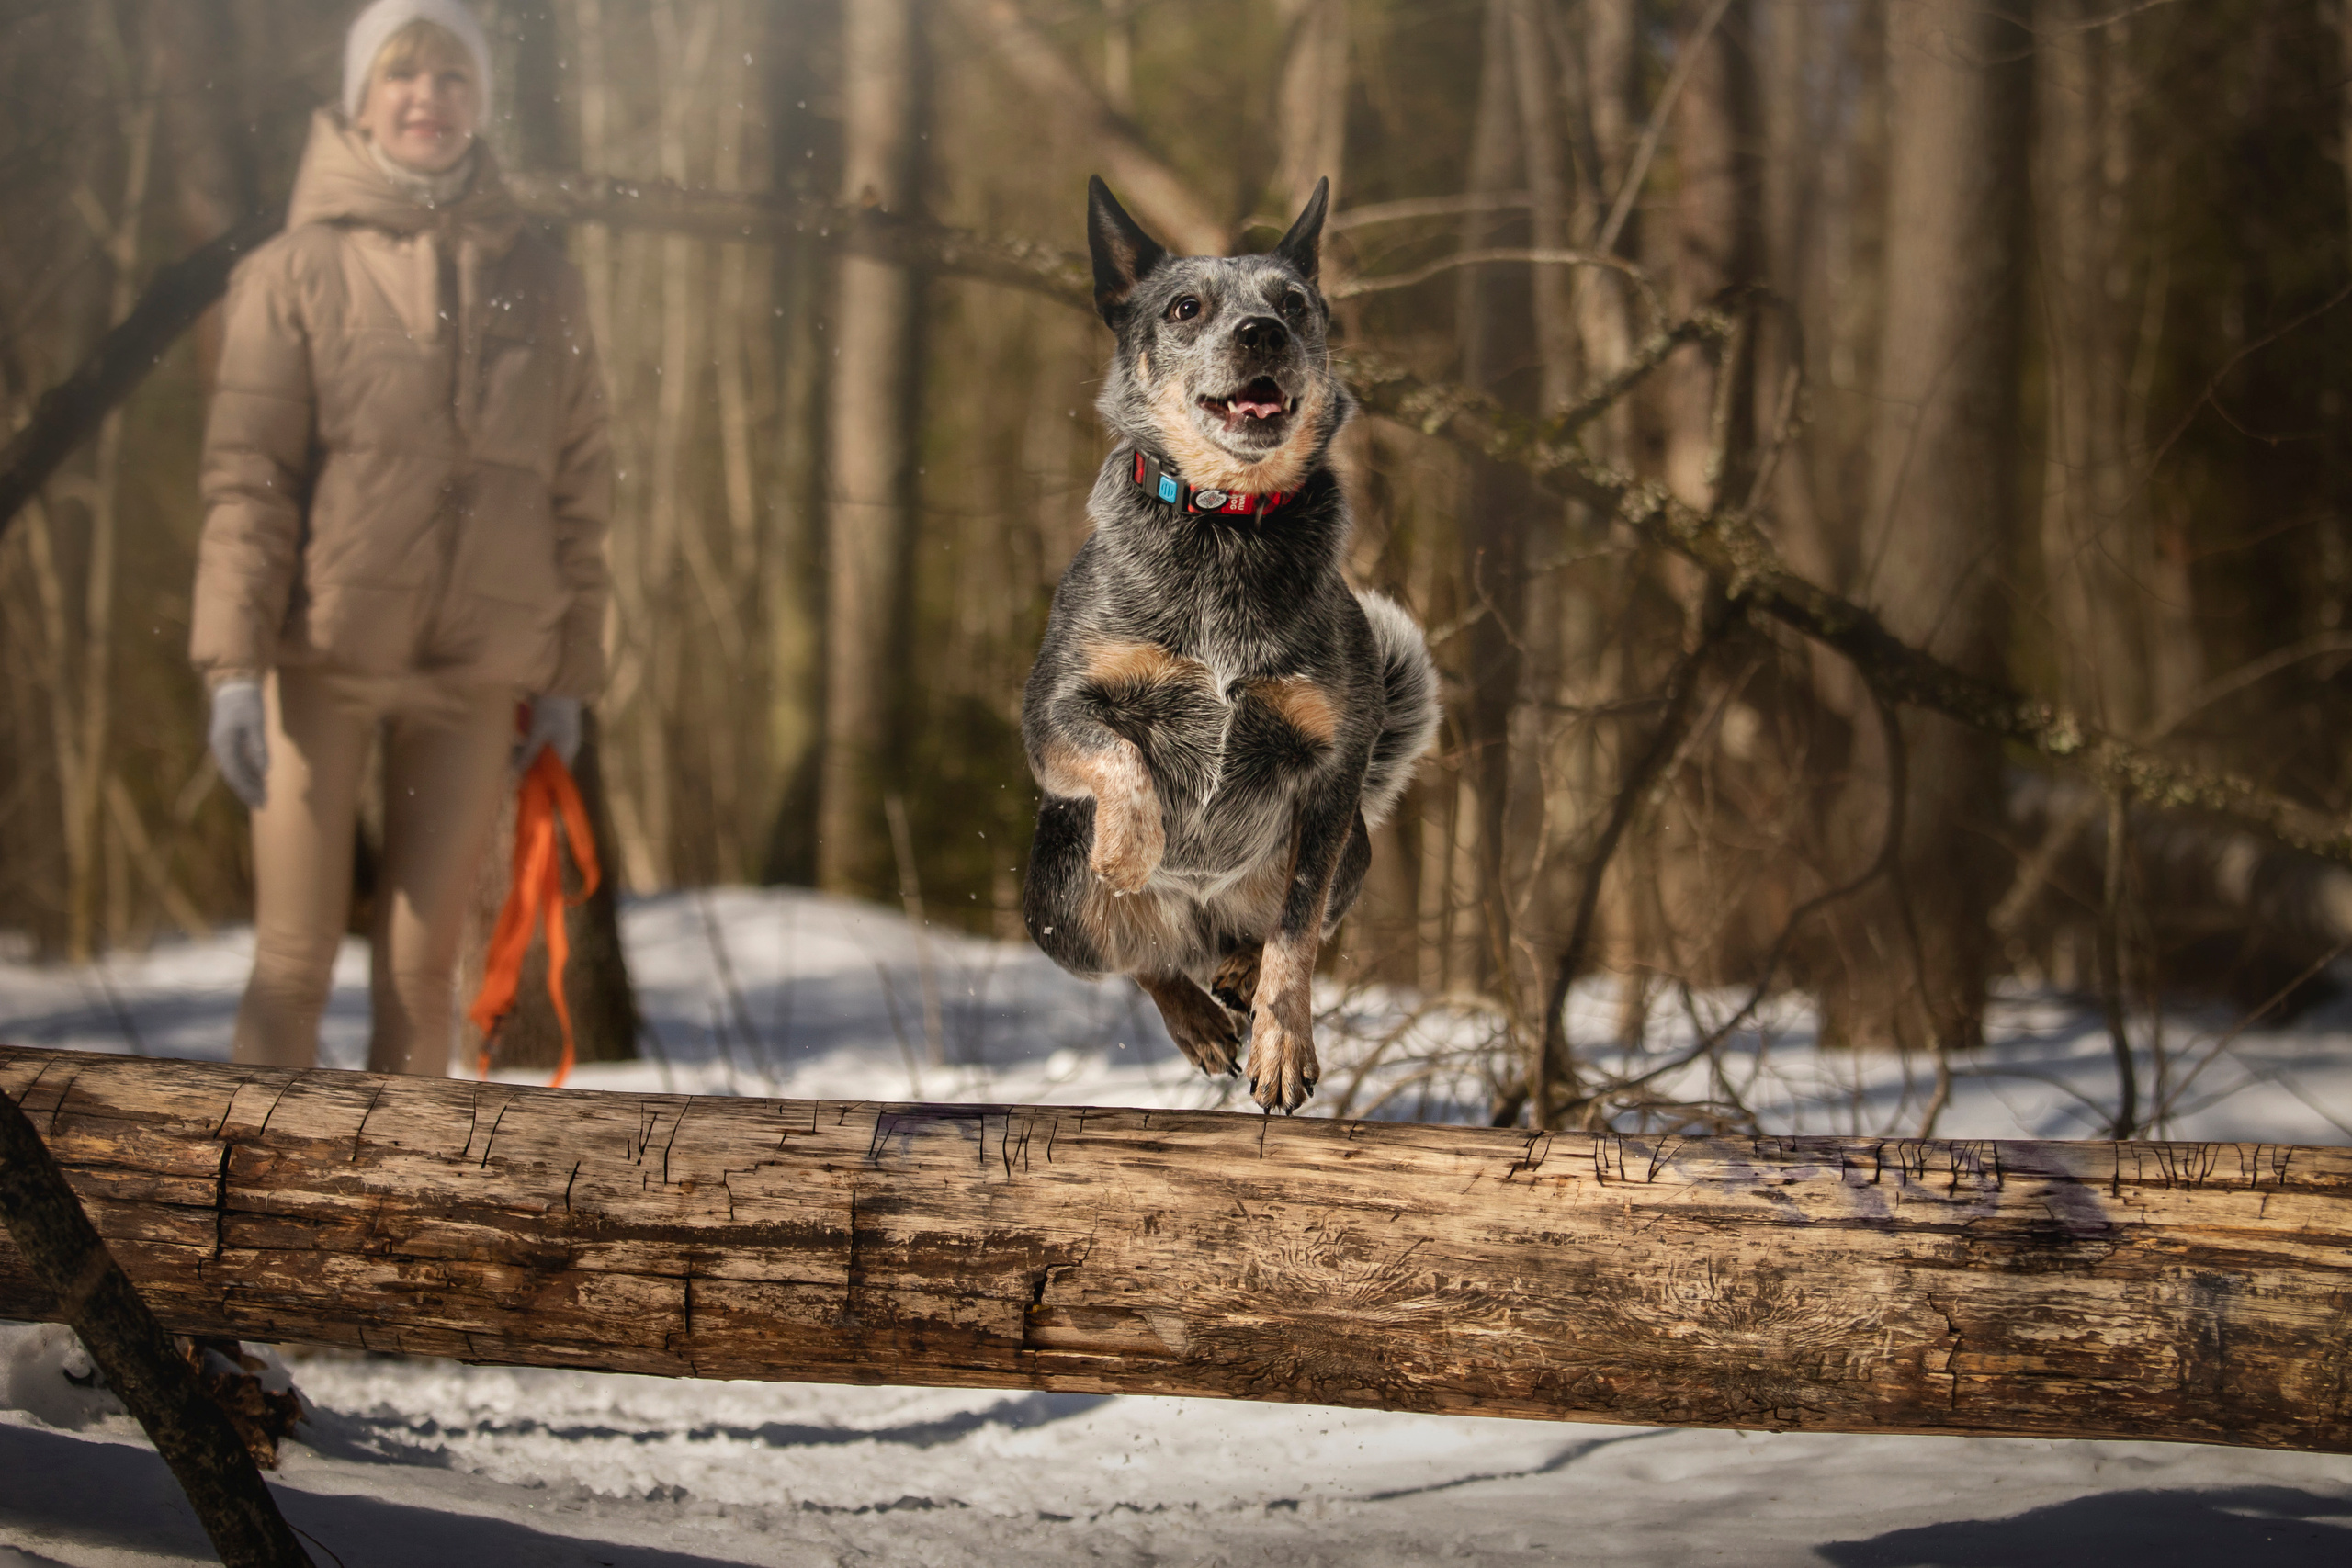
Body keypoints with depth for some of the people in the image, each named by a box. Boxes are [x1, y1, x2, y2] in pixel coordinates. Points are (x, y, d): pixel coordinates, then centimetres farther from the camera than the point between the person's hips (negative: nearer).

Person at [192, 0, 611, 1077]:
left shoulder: (542, 286, 10)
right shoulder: (298, 271, 2)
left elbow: (578, 490, 12)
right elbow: (244, 475, -3)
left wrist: (568, 674, 9)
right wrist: (233, 661, -12)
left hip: (477, 668, 2)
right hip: (321, 661, -2)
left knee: (422, 969, 4)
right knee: (293, 966, -2)